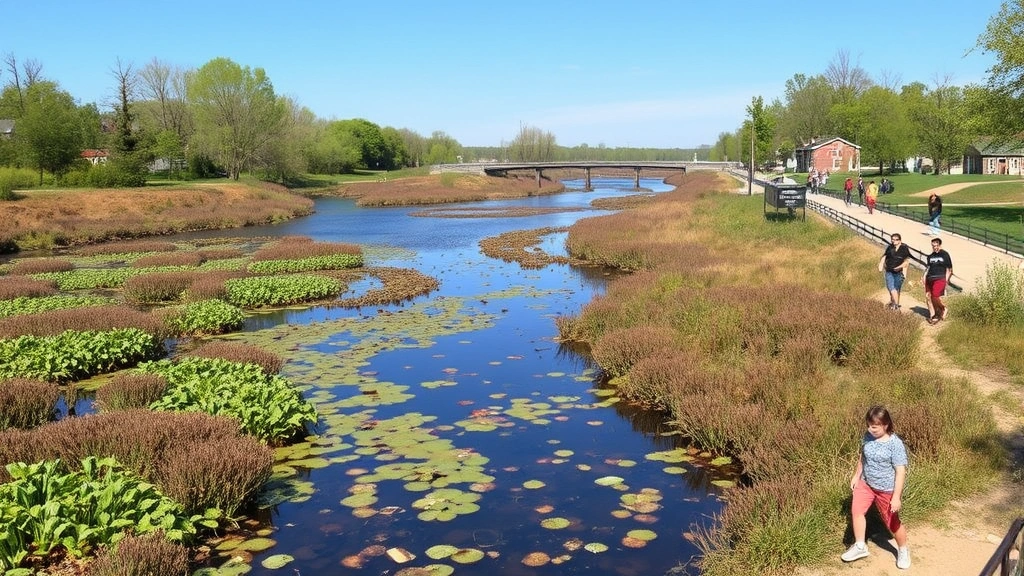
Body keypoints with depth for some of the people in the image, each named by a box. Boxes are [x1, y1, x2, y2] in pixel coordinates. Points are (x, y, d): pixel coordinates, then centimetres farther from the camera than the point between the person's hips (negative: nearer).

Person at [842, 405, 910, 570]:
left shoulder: (895, 444, -25)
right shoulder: (868, 437, -6)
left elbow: (901, 471, -23)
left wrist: (896, 497, -23)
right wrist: (856, 476, 14)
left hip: (886, 489, -5)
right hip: (866, 483, 5)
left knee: (892, 522, 10)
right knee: (856, 510, -7)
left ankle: (903, 550, 35)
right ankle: (860, 547, 10)